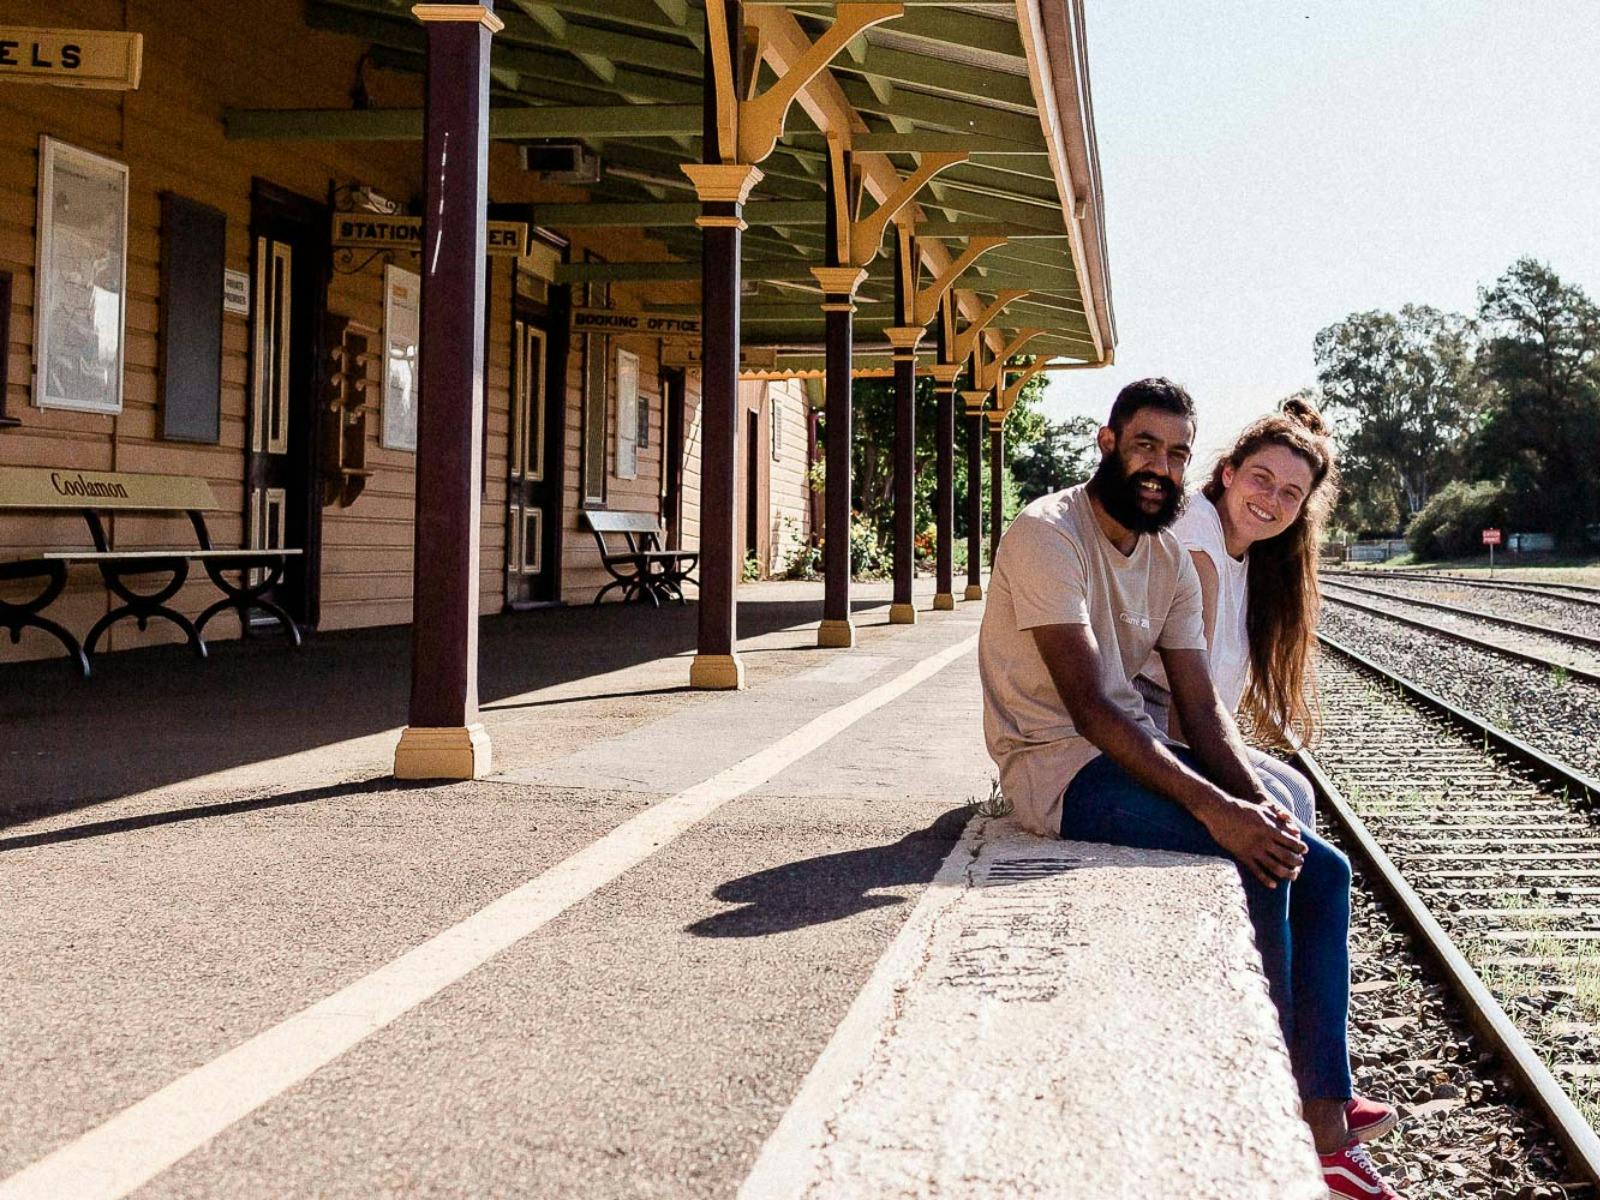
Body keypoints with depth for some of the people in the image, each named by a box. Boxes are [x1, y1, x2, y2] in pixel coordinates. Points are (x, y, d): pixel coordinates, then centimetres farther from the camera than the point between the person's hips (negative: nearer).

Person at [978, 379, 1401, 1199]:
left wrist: (1256, 796, -16)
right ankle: (1286, 1109, -10)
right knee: (1253, 860, -24)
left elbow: (1201, 710, 5)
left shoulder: (1171, 560, 11)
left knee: (1320, 870, -4)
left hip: (1137, 754, 9)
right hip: (1061, 769, -9)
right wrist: (1215, 807, -30)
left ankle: (1327, 1118, -4)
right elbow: (1090, 708, -24)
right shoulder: (1048, 535, -15)